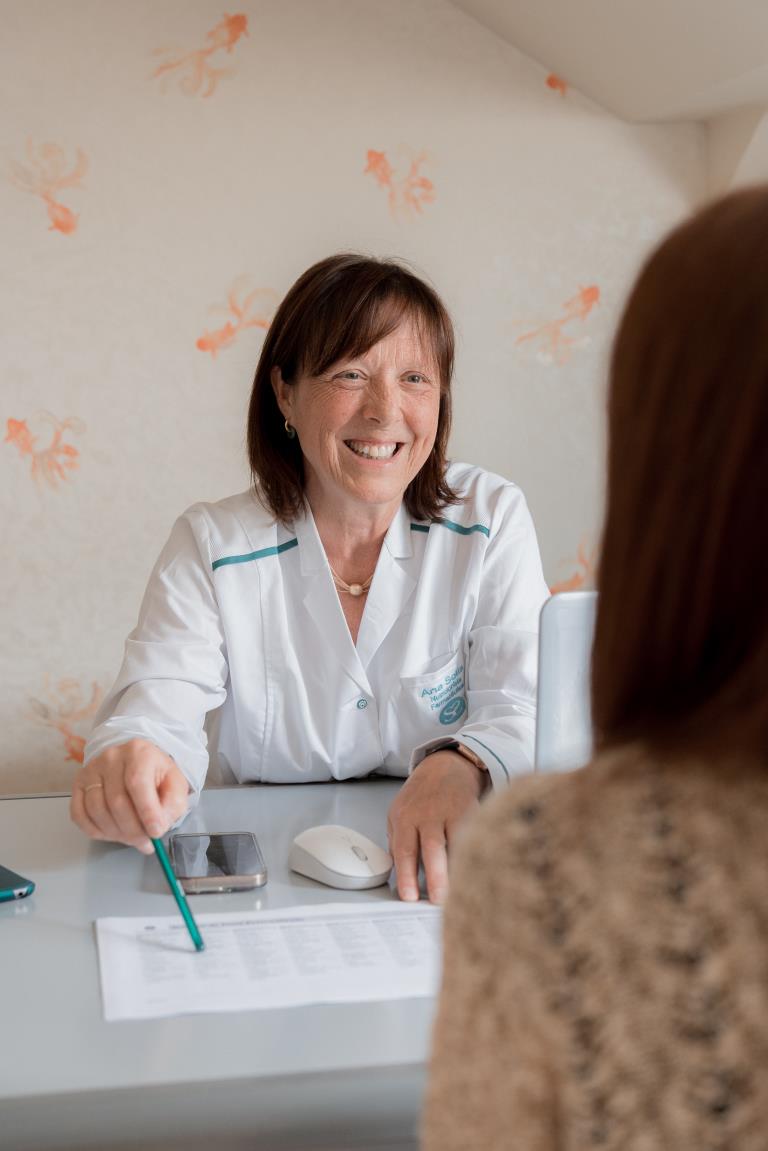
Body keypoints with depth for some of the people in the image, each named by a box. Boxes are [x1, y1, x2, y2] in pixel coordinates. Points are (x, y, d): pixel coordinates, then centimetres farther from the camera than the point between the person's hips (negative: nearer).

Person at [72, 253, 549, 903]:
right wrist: (130, 769, -39)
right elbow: (156, 710, -13)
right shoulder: (211, 547, -1)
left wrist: (461, 766, -33)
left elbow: (525, 710, -9)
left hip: (444, 883, 0)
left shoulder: (492, 521, -1)